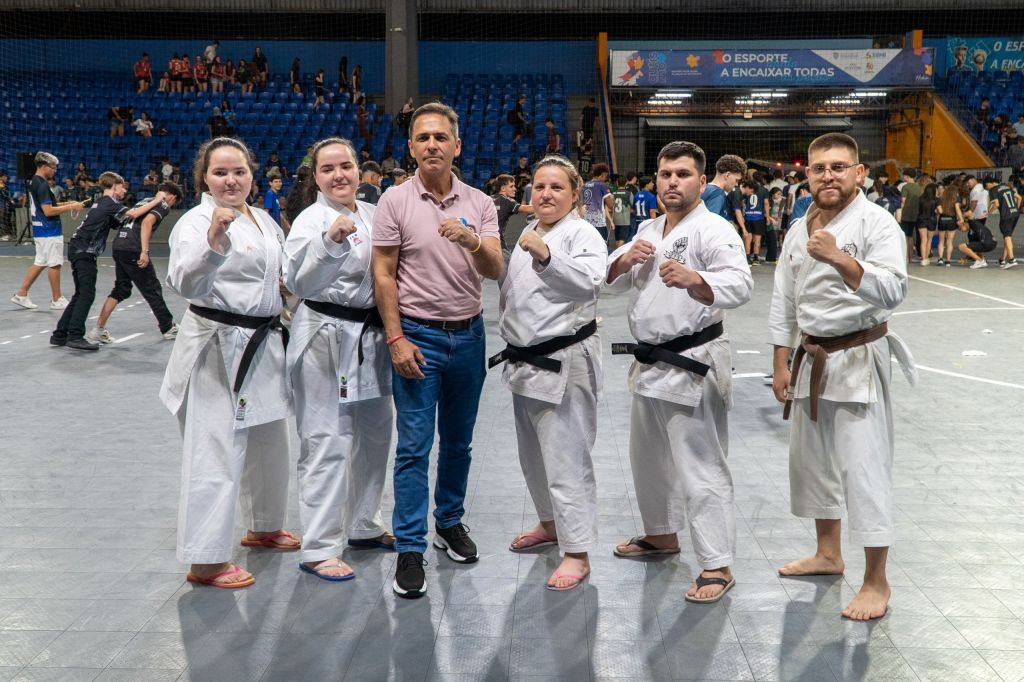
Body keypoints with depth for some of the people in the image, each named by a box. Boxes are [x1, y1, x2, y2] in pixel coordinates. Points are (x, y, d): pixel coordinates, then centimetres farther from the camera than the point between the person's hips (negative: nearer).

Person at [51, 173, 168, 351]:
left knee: (80, 295, 12)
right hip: (84, 252, -10)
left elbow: (117, 224, 19)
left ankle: (60, 335, 13)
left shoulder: (102, 203, 20)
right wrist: (156, 200, -13)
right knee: (87, 294, -9)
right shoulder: (110, 203, -9)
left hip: (78, 250, 10)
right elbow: (132, 214, -21)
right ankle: (75, 336, -12)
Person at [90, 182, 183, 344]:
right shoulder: (163, 206, -1)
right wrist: (144, 252, -23)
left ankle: (98, 330, 8)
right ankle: (168, 328, 18)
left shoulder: (143, 202, 24)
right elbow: (147, 222, -17)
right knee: (152, 290, 5)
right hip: (133, 250, -8)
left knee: (121, 290, 14)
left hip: (118, 246, 8)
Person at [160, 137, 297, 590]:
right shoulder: (196, 221, -12)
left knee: (268, 443, 20)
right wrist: (213, 239, -42)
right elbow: (184, 282, -29)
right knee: (216, 454, -7)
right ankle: (205, 560, 2)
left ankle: (264, 527, 40)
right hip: (217, 347, -8)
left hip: (263, 345, 8)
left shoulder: (264, 220, 12)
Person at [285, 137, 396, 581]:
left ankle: (364, 526, 33)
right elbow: (299, 282, -24)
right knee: (327, 442, -6)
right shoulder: (311, 220, -11)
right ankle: (319, 549, 3)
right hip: (325, 339, -7)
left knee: (375, 432, 16)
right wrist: (330, 241, -36)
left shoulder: (372, 214, 8)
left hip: (370, 336, 8)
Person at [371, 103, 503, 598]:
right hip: (418, 335, -3)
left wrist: (473, 241, -26)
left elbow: (495, 271, -4)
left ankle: (450, 523, 32)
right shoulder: (395, 202, -4)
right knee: (414, 446, -3)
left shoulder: (479, 204, 4)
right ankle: (410, 550, 3)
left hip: (468, 334, 3)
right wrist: (396, 340, -11)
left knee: (458, 441, 15)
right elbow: (383, 274, -4)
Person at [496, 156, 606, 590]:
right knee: (533, 453, 20)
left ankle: (577, 552, 1)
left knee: (567, 459, -7)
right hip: (526, 362, 9)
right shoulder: (529, 234, 15)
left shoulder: (582, 234, -10)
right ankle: (551, 523, 40)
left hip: (565, 363, -9)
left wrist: (547, 254, -38)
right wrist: (510, 334, 20)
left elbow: (590, 281, -29)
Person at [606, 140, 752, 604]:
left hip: (692, 364, -9)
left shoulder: (714, 230, -13)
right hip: (650, 362, 9)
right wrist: (627, 258, -10)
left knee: (700, 469, -7)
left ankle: (717, 565, 1)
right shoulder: (650, 230, 13)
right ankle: (662, 534, 41)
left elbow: (739, 284, -28)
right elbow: (613, 281, 13)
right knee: (649, 457, 22)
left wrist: (693, 279, -47)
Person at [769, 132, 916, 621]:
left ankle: (876, 582, 6)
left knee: (864, 469, -6)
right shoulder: (799, 230, 8)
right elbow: (783, 303, 12)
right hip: (811, 359, 7)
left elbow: (892, 290, -26)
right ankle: (828, 554, 35)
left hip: (858, 359, -7)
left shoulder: (876, 222, -12)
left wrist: (839, 258, -37)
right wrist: (781, 365, 8)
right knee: (811, 460, 16)